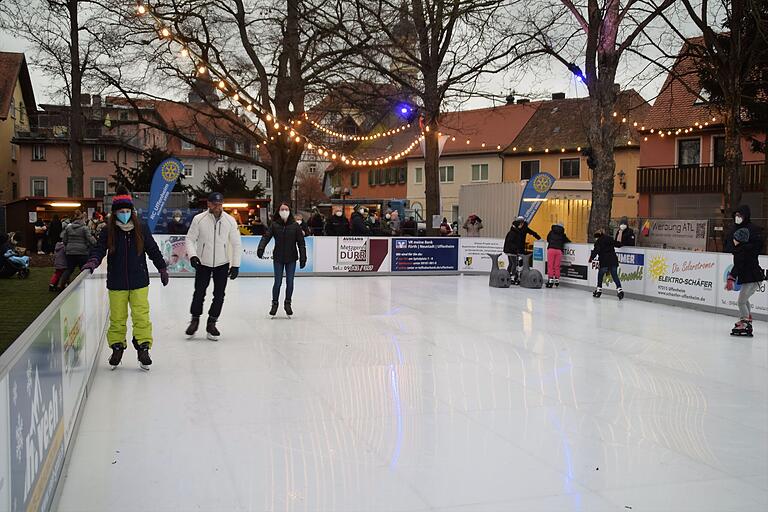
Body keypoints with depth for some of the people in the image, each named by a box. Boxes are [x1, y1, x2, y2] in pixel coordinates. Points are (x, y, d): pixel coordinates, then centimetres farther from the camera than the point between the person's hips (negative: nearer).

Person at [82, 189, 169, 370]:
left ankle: (143, 348, 8)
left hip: (139, 282, 0)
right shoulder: (108, 231, -2)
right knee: (117, 318, 9)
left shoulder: (141, 228, 0)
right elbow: (99, 248, -3)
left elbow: (153, 249, 8)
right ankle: (117, 348, 24)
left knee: (141, 316, -2)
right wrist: (93, 261, -25)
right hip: (116, 283, 1)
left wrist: (162, 268, 14)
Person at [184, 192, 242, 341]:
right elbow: (190, 239, -2)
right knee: (199, 293, 1)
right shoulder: (199, 219, -10)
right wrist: (192, 255, -18)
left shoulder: (230, 221, -7)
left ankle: (211, 323, 17)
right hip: (203, 263, -1)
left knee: (219, 295, 2)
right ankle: (195, 319, 23)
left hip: (222, 264, 1)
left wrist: (235, 265, -4)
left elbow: (236, 244, 0)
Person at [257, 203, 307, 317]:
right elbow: (266, 237, -12)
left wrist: (303, 258, -4)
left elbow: (301, 242, -1)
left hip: (291, 258, 1)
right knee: (278, 282, 2)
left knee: (290, 282, 7)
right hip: (278, 258, 0)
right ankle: (275, 303, 19)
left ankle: (288, 303, 24)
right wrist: (261, 248, -30)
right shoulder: (274, 225, -2)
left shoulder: (295, 226, -3)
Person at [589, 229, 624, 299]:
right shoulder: (610, 239, 13)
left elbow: (595, 251, -12)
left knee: (600, 275, 13)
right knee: (615, 276, 6)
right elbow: (618, 244, 19)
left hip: (604, 262, -4)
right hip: (613, 261, 4)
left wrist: (591, 258, -4)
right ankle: (619, 289, -7)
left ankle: (599, 290, 16)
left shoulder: (598, 242, -1)